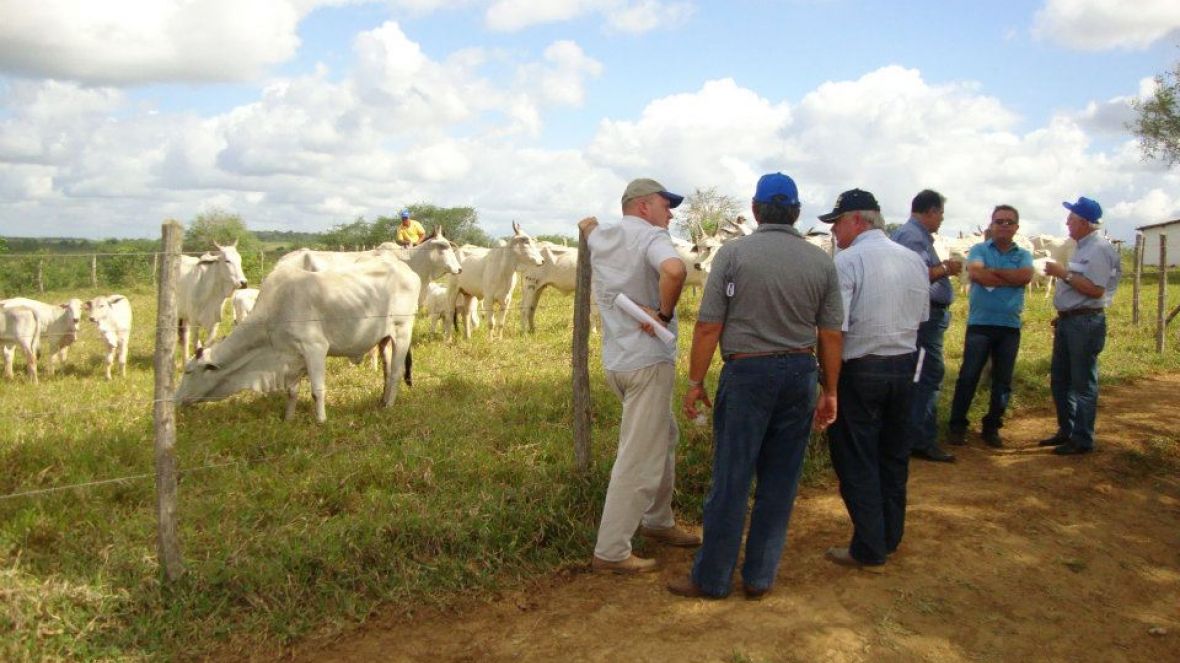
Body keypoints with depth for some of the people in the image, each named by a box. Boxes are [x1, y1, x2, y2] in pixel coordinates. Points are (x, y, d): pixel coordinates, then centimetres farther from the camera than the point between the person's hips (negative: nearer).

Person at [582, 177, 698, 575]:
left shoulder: (600, 237, 11)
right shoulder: (651, 236, -13)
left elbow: (586, 224, 37)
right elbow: (674, 270, -35)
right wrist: (665, 313, -22)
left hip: (616, 360, 9)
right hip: (648, 362, -9)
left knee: (665, 438, 24)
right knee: (639, 459, -4)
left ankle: (657, 522, 35)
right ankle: (611, 553, 1)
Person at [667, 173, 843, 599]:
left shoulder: (733, 254, -7)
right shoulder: (821, 262, 2)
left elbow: (708, 327, -9)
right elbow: (830, 335, 4)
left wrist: (695, 382, 0)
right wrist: (829, 391, 13)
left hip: (748, 373, -3)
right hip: (800, 373, 4)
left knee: (731, 480, 3)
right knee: (779, 482, 10)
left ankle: (711, 579, 13)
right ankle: (759, 578, 19)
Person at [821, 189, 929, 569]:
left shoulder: (848, 261, -16)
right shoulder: (915, 261, 6)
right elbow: (922, 318, 13)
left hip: (860, 370, -7)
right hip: (905, 367, 7)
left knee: (856, 461, 4)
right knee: (893, 455, 18)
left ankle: (869, 550, 9)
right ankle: (890, 537, 30)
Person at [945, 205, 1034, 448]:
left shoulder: (1023, 255, 10)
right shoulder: (979, 250, 4)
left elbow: (1026, 276, -12)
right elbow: (975, 273, -17)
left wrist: (992, 271, -11)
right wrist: (1011, 279, -11)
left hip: (1010, 327, 3)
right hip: (980, 324, -3)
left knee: (1003, 381, 8)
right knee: (968, 377, -2)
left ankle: (992, 427, 19)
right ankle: (957, 426, 6)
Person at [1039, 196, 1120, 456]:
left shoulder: (1098, 249, -15)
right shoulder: (1082, 247, 16)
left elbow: (1095, 290, -23)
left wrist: (1063, 273, -19)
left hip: (1086, 323, -10)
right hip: (1069, 321, 10)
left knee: (1083, 384, -2)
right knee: (1060, 379, 15)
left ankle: (1082, 440, 6)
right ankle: (1066, 431, 27)